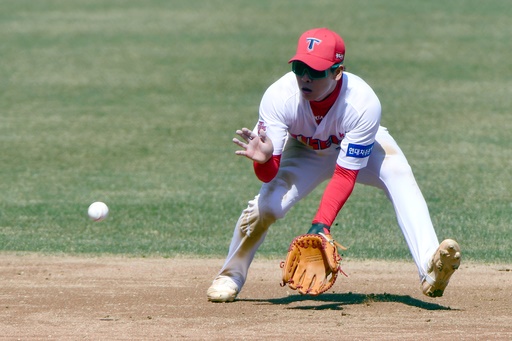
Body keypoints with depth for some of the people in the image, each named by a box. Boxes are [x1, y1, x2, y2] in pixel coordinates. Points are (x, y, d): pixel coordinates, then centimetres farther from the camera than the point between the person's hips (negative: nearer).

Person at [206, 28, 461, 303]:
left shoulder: (364, 104, -38)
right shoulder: (279, 97, -34)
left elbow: (346, 174, -34)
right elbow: (269, 175, -33)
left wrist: (321, 224, -46)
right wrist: (264, 160, -58)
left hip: (358, 148, -1)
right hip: (305, 152, 1)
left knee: (399, 176, -31)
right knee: (266, 204, -20)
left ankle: (430, 269, -45)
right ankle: (230, 276, 7)